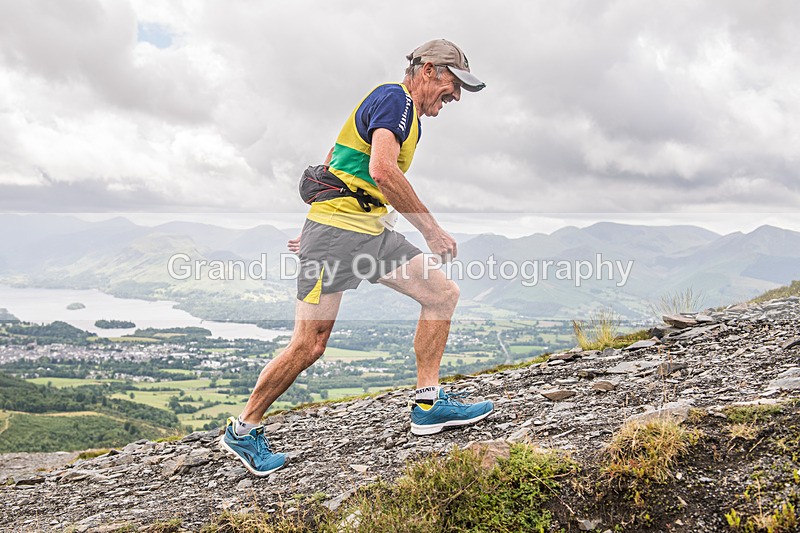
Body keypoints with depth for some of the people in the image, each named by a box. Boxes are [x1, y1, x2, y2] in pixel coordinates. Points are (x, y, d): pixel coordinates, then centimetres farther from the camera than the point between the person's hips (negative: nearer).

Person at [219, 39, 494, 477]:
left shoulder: (407, 115, 23)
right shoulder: (396, 99, -7)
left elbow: (336, 161, 27)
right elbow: (382, 170, -25)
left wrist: (316, 230, 28)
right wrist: (431, 230, -20)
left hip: (372, 232, 10)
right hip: (337, 229, -10)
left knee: (443, 293, 1)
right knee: (309, 345, -7)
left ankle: (428, 404, 4)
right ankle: (243, 429, 12)